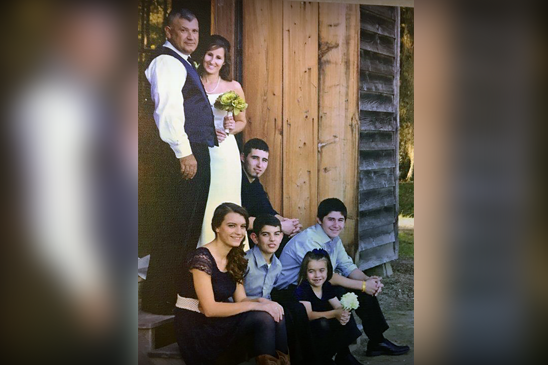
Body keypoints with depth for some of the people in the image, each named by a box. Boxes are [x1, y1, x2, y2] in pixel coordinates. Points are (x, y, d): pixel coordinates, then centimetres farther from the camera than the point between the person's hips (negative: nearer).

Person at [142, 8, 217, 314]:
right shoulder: (166, 62, -11)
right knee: (174, 229, -7)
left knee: (191, 227, 16)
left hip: (196, 153, 11)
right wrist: (184, 153, -23)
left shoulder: (184, 63, 21)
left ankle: (182, 290, 27)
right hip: (181, 154, -11)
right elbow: (167, 110, -21)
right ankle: (160, 300, 0)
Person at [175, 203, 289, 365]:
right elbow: (209, 308, -21)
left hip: (219, 323, 8)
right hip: (197, 331, -7)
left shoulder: (234, 260, 8)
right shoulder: (202, 258, -18)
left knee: (275, 315, -16)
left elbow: (241, 299, 7)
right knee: (263, 317, -24)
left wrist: (262, 302, -15)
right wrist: (255, 305, -22)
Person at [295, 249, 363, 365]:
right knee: (322, 323, -36)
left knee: (346, 317, -11)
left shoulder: (327, 286, 4)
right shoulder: (302, 289, -18)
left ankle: (343, 355, 1)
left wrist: (344, 313, -27)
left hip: (324, 330, 7)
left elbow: (339, 306, -1)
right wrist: (335, 313, -37)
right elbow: (309, 315, -29)